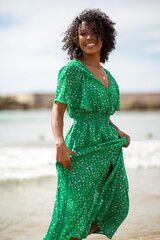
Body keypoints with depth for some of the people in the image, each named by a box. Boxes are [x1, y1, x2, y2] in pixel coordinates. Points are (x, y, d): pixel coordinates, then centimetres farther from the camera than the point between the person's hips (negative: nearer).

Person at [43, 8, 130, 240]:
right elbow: (57, 110, -13)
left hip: (109, 146, 8)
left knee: (116, 209, 11)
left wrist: (118, 132, 9)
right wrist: (60, 143, -27)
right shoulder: (72, 69, -7)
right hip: (83, 147, -8)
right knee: (75, 209, -6)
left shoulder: (106, 74, 15)